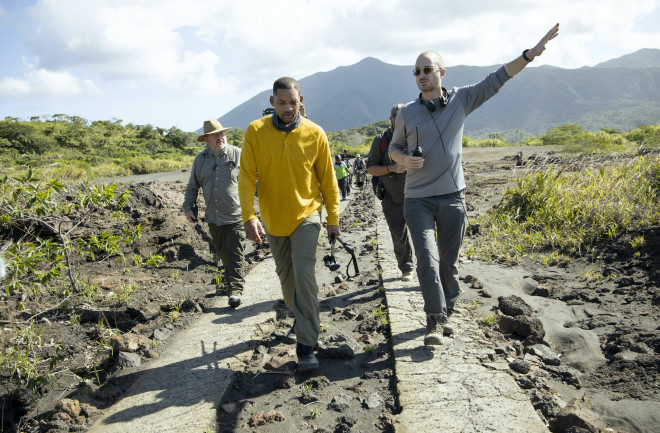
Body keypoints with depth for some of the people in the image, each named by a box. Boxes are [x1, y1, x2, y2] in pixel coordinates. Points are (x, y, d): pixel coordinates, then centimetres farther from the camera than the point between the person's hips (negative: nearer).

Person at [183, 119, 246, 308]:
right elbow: (192, 186, 18)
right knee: (224, 254, 14)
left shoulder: (238, 154, -2)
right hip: (213, 218, 4)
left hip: (236, 216, -4)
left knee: (235, 254, -5)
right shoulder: (200, 160, 9)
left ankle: (235, 289, -2)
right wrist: (188, 207, 9)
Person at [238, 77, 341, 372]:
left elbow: (327, 179, 0)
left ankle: (306, 346, -7)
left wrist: (333, 218, 2)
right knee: (285, 275, 16)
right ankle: (303, 318, 42)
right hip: (274, 219, 2)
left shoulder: (315, 134, -8)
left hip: (306, 215, -2)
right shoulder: (255, 132, -8)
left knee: (304, 274, -15)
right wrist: (249, 217, -19)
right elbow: (247, 176, -9)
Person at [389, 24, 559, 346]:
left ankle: (445, 312, 26)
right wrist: (405, 160, -7)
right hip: (418, 199, -1)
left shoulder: (461, 100, 5)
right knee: (427, 258, -13)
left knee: (449, 260, 9)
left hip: (452, 198, 1)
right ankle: (435, 320, -9)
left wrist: (530, 53, -4)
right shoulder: (407, 113, 5)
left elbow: (497, 79, 5)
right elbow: (394, 148, 15)